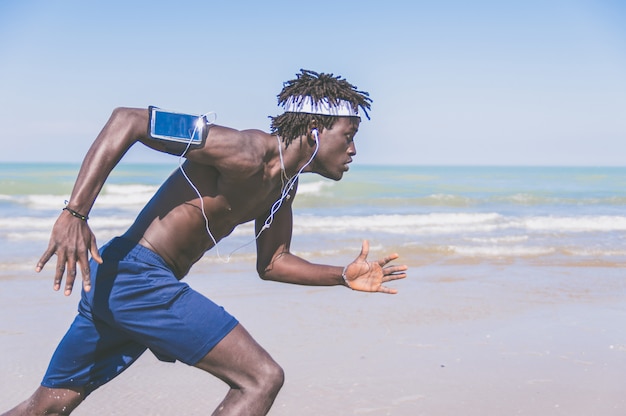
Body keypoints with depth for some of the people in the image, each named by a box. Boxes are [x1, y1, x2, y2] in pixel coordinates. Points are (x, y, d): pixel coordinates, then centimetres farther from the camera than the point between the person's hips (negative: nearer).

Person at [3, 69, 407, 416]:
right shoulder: (246, 153, -19)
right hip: (137, 276, -10)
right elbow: (127, 120, -22)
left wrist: (344, 276, 10)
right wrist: (75, 213, -28)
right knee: (262, 378, -10)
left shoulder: (283, 185, 11)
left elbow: (272, 263, 22)